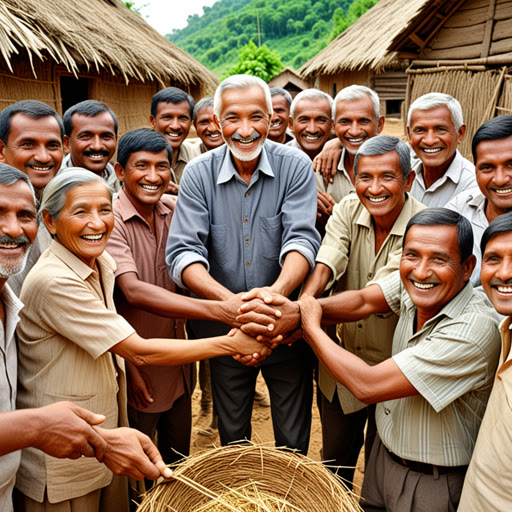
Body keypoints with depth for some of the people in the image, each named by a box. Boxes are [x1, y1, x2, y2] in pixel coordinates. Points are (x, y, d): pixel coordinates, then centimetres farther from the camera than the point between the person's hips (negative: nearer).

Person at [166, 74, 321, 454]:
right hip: (224, 329, 1)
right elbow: (183, 251, -17)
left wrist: (276, 292, -41)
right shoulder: (199, 173, -8)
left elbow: (302, 239, -20)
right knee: (232, 439, 23)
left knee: (293, 441, 17)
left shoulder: (295, 166, -9)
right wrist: (230, 300, -35)